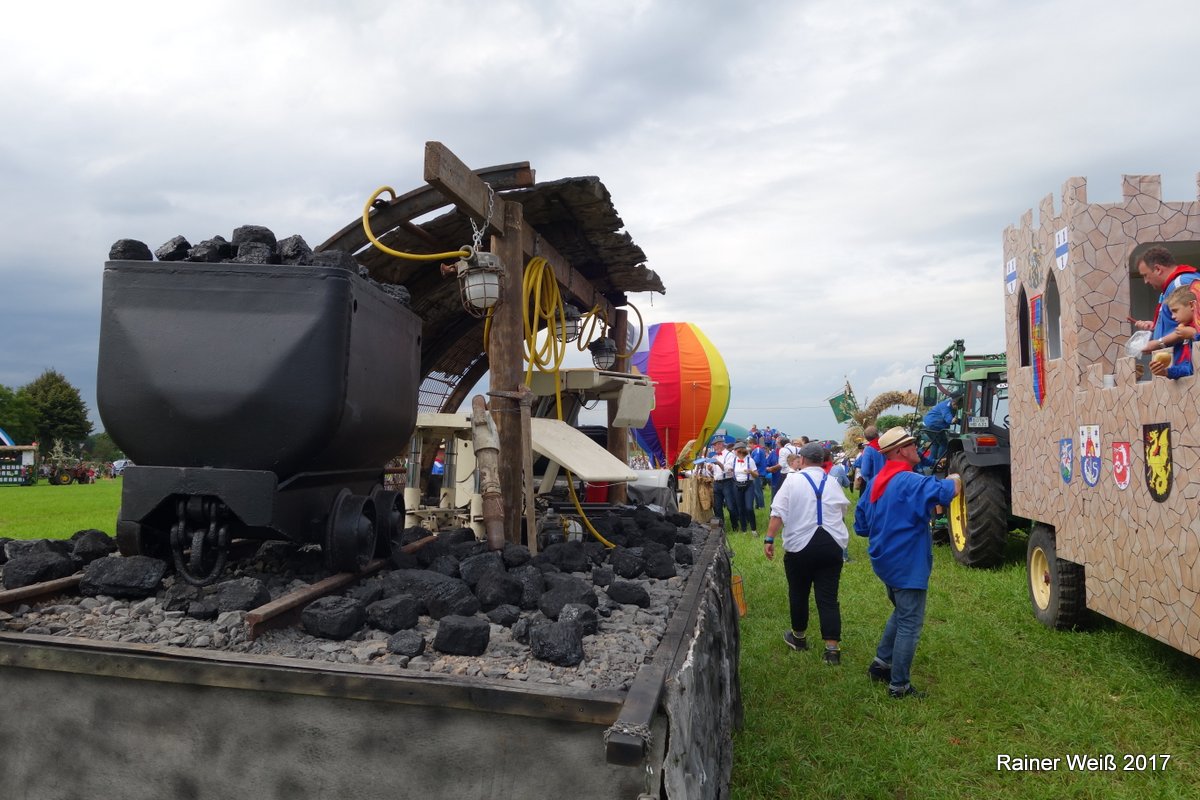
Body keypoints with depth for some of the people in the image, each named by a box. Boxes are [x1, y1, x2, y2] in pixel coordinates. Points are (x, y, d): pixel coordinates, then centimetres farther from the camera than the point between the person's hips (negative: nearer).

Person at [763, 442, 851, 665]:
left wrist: (769, 539, -7)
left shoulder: (793, 480, -3)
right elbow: (843, 511, 23)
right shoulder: (832, 483, 10)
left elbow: (778, 513, -11)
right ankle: (833, 648, -3)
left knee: (798, 593, 14)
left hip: (800, 545, -3)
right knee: (828, 596, 3)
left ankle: (798, 637, 30)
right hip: (832, 544, 3)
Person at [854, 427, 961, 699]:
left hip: (885, 561, 9)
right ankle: (899, 686, 9)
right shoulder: (910, 482, -20)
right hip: (908, 564, -9)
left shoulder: (876, 482, 8)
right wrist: (954, 480, -11)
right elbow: (946, 491, -34)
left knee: (901, 613, 27)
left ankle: (881, 663, 32)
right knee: (909, 624, 1)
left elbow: (861, 525, 13)